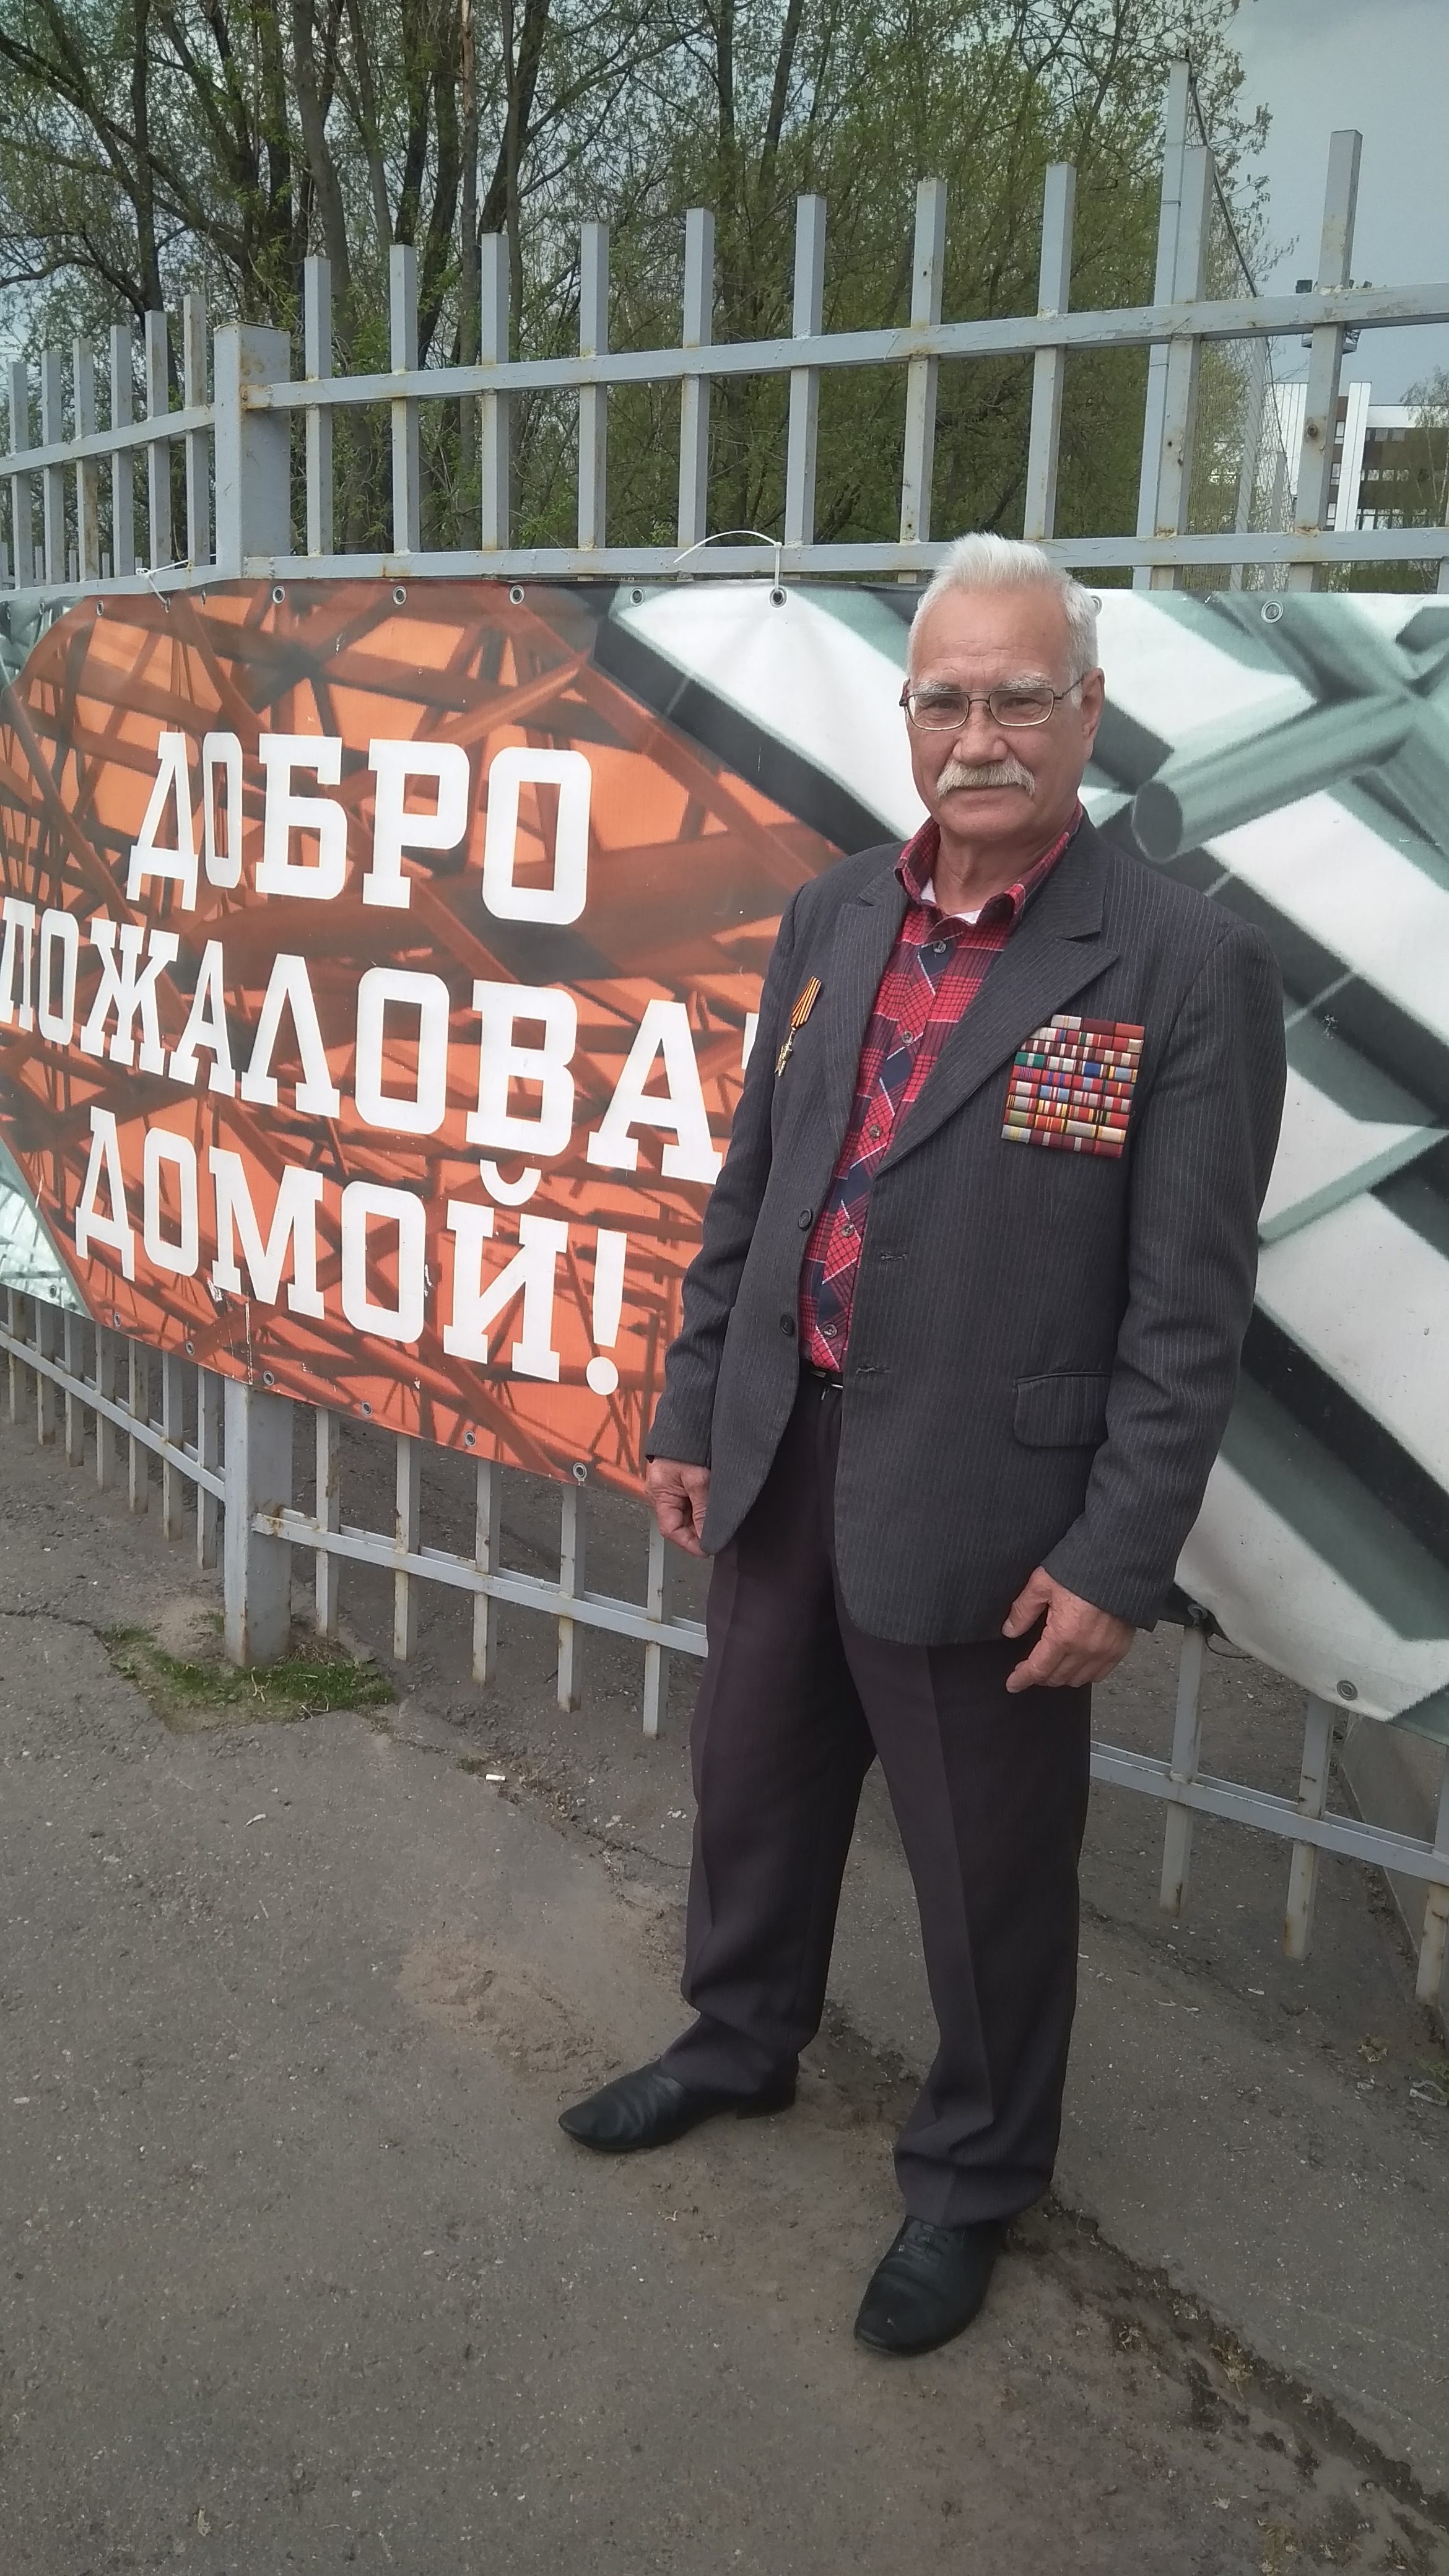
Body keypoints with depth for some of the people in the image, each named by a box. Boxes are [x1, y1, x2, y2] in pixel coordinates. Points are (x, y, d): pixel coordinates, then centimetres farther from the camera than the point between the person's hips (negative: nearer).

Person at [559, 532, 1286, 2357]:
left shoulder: (1185, 969, -14)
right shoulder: (831, 918, 4)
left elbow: (1188, 1313, -14)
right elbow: (746, 1190, 10)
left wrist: (1117, 1563, -15)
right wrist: (691, 1414, 10)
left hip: (979, 1508, -5)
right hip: (783, 1460, 6)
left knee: (987, 1876, 13)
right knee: (755, 1790, 25)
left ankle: (971, 2177, 38)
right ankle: (741, 2044, 52)